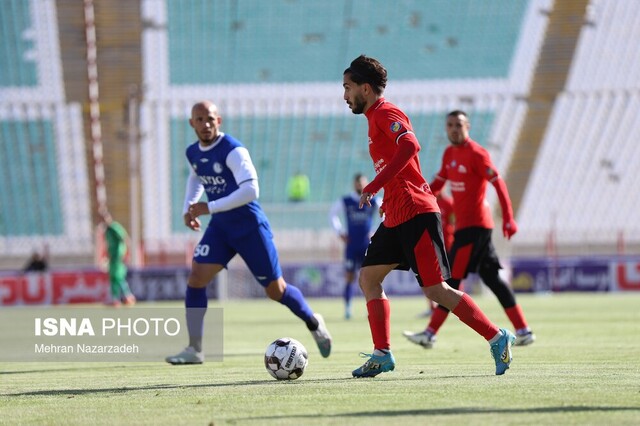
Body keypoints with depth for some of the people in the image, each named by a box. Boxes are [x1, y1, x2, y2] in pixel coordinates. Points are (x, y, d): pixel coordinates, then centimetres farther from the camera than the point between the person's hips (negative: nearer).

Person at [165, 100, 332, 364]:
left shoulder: (233, 151, -21)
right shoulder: (193, 153, 3)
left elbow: (251, 190, -30)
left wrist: (209, 208, -29)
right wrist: (189, 207, 10)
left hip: (250, 227, -6)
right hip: (220, 227, 6)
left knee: (276, 290, 3)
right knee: (196, 279, -11)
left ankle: (313, 323, 31)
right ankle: (195, 350, -5)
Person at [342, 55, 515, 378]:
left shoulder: (385, 113, -10)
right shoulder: (376, 117, 20)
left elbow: (410, 146, -28)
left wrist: (373, 186, -27)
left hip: (415, 214, -10)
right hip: (397, 217, 10)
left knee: (435, 290, -11)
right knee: (367, 277, 8)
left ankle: (497, 338, -7)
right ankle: (382, 354, 8)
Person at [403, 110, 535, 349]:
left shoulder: (476, 153, -12)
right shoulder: (450, 154, 13)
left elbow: (498, 184, -15)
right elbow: (438, 183, 22)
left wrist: (508, 218, -20)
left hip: (474, 225, -9)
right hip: (464, 224, 9)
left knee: (452, 279, -8)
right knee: (492, 279, 9)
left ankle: (430, 334, -6)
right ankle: (523, 331, 10)